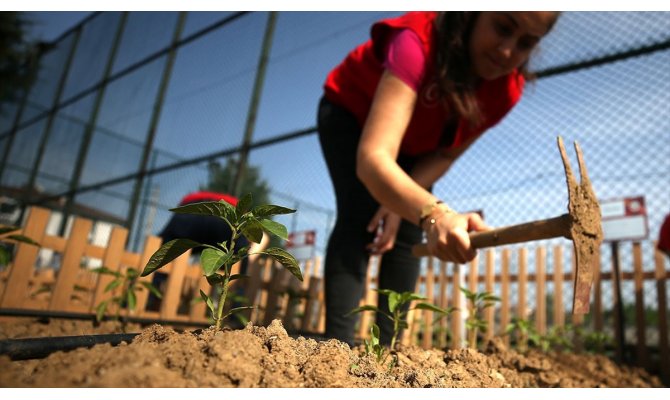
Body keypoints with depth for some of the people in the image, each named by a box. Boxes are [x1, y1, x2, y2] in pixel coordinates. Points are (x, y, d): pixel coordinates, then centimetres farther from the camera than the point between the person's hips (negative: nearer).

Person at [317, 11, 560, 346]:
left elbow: (447, 153, -11)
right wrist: (433, 214, -69)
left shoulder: (508, 88, -23)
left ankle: (386, 349, 0)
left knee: (407, 237, -8)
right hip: (350, 115, -4)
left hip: (416, 143, 5)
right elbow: (372, 158, -52)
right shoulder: (417, 41, -40)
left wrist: (398, 200, -24)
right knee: (359, 219, -25)